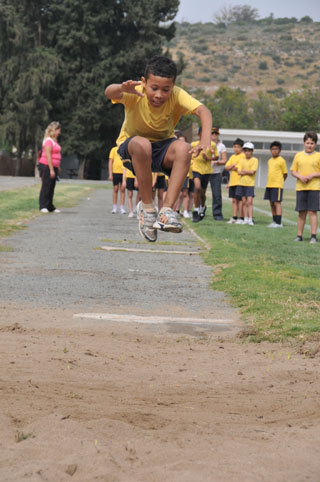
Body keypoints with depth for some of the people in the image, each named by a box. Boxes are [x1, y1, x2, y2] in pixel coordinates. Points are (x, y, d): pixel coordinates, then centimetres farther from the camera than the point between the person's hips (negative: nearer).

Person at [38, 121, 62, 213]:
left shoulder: (54, 141, 18)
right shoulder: (48, 141, -13)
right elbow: (48, 155, -18)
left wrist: (58, 168, 21)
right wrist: (51, 169, -21)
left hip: (53, 167, 9)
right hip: (47, 166, -9)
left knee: (51, 187, 10)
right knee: (46, 186, -8)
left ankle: (50, 207, 14)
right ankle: (43, 206, -7)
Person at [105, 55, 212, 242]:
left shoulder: (177, 95, -20)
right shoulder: (135, 93, -23)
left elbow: (203, 111, -35)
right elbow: (109, 92, -44)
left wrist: (205, 139, -55)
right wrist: (121, 88, -69)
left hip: (163, 146, 2)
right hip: (131, 147, -2)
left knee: (183, 148, -32)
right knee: (142, 144, -38)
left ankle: (167, 209, -31)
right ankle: (147, 206, -23)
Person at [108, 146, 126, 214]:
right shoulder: (114, 149, 4)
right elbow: (110, 162, 3)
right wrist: (110, 174, -4)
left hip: (124, 172, 1)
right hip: (115, 172, -1)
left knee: (123, 189, 2)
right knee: (115, 189, 3)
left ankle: (122, 207, 6)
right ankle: (114, 207, 11)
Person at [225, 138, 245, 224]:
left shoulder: (243, 156, -5)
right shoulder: (232, 157, 16)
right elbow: (227, 167, 11)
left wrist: (232, 168, -3)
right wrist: (233, 165, -8)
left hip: (240, 181, -7)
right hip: (232, 181, 7)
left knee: (240, 200, -5)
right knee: (234, 200, 9)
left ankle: (241, 218, -2)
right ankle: (234, 217, 13)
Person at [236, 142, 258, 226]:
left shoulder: (255, 160, -3)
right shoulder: (242, 160, 7)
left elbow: (252, 171, -13)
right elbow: (239, 172, -1)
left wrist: (243, 171, -5)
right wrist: (248, 172, -10)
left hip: (250, 184, -4)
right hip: (242, 183, 4)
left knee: (249, 202, -10)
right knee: (244, 202, 7)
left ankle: (250, 219, -11)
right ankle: (246, 219, 11)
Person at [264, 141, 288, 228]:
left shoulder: (281, 160, -7)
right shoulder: (270, 161, 14)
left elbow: (285, 173, -2)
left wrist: (279, 182, 3)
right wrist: (269, 183, 13)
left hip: (277, 186, -7)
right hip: (269, 185, 7)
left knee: (277, 203, -9)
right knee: (272, 204, 10)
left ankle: (278, 223, -10)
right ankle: (274, 221, 17)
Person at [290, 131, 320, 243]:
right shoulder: (298, 155, 9)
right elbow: (293, 171, 11)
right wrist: (300, 176, -8)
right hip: (300, 187, 3)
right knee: (301, 213, 7)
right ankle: (299, 235, 12)